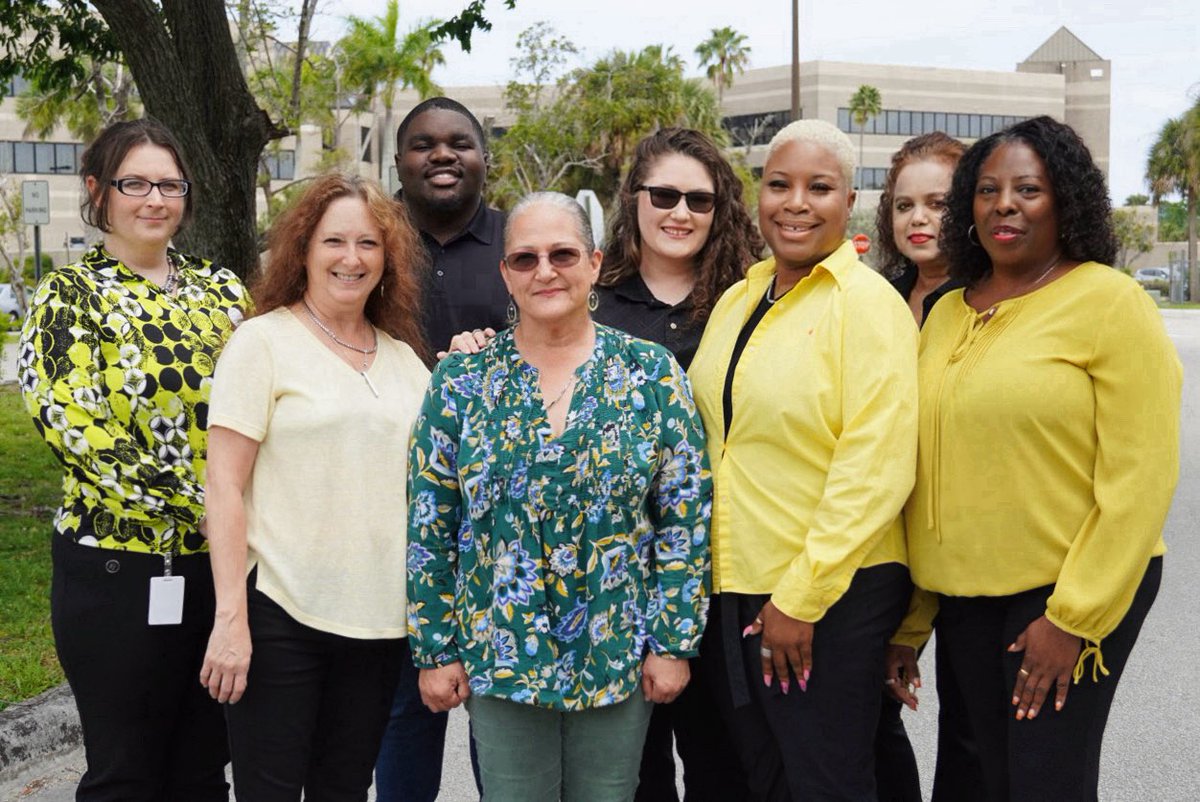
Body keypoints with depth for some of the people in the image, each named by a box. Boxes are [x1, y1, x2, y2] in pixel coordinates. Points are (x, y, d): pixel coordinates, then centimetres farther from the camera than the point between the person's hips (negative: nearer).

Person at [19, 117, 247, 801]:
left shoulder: (221, 289, 10)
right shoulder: (71, 296, -3)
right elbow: (76, 428, -14)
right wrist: (200, 503, -18)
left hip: (222, 562, 4)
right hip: (118, 565, -4)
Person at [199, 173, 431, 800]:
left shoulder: (404, 358, 12)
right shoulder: (264, 341, -4)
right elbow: (225, 485, -9)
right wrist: (230, 617, -14)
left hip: (379, 617, 5)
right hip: (281, 611, -5)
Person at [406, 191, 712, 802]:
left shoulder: (651, 373, -2)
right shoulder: (462, 381, -1)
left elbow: (686, 517, -2)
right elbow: (428, 526, 1)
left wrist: (673, 641, -5)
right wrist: (435, 649, -1)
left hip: (619, 657, 0)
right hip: (499, 657, 0)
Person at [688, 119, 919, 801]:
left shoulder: (868, 302, -11)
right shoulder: (738, 300, 10)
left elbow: (874, 470, -17)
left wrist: (800, 597, -17)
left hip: (833, 594, -6)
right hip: (733, 589, 7)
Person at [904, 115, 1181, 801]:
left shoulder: (1110, 300, -9)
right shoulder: (947, 313, 8)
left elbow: (1140, 475, -13)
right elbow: (932, 467, 11)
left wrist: (1073, 618, -14)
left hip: (1077, 590, -5)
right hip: (964, 591, 5)